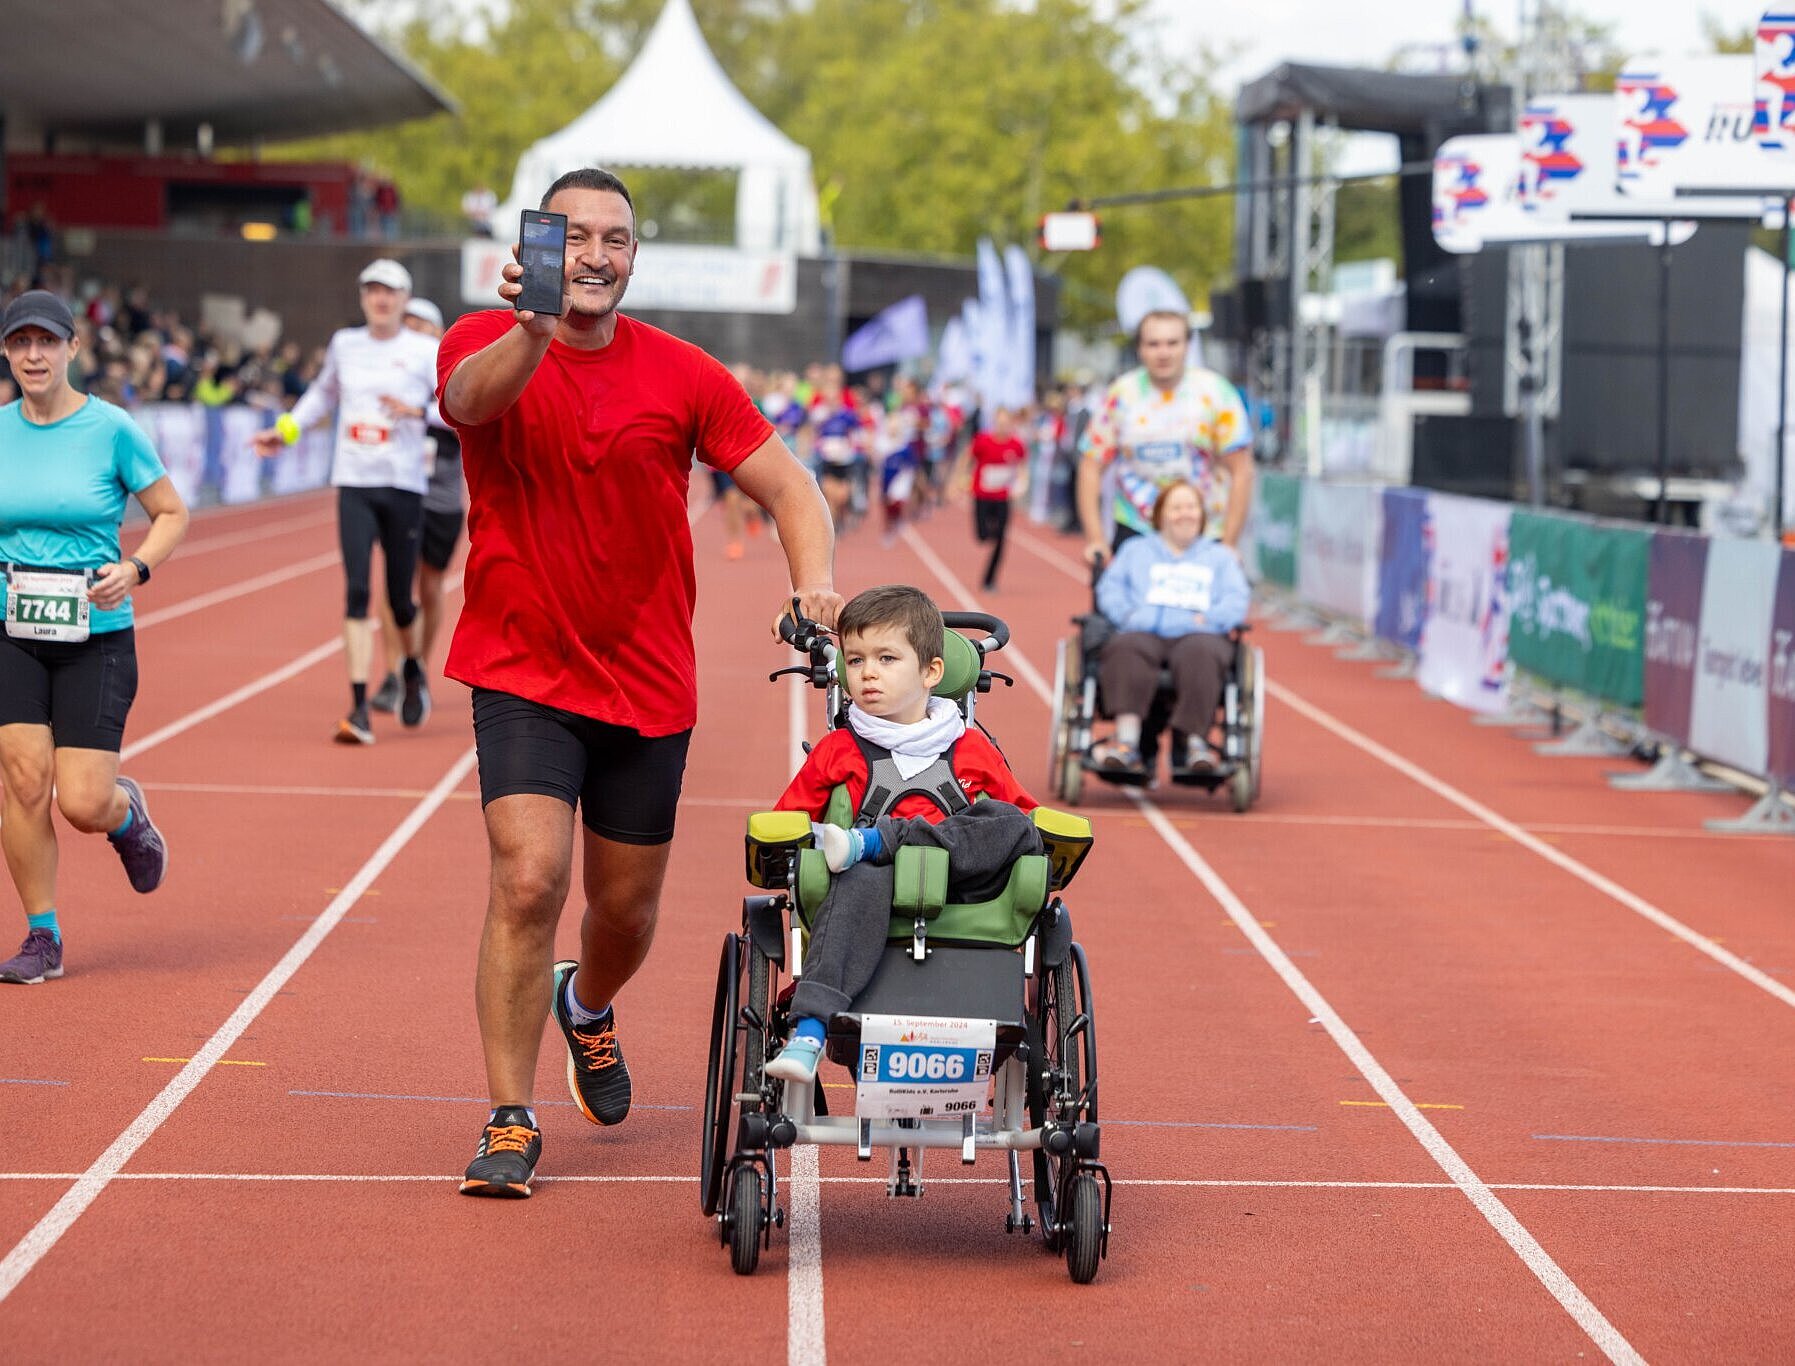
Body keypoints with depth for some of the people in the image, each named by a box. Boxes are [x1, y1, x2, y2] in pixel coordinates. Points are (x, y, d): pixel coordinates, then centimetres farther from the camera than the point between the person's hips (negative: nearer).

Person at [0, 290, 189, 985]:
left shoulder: (111, 429, -6)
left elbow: (172, 514, 3)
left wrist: (134, 568, -14)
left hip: (97, 635, -2)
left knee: (82, 804, -8)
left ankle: (126, 811, 31)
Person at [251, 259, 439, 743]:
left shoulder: (425, 351, 0)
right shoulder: (344, 344, 11)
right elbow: (323, 394, 31)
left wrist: (418, 411, -22)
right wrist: (285, 430, 27)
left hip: (403, 485, -2)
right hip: (353, 484, 2)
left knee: (400, 599, 5)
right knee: (357, 590, -12)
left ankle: (414, 671, 38)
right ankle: (359, 708, -15)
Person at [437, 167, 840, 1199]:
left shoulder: (684, 376, -2)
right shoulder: (487, 343, -7)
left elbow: (789, 487, 1)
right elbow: (472, 397, -31)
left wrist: (816, 582, -19)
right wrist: (534, 334, -53)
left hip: (647, 685, 3)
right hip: (523, 674, -3)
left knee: (627, 910, 13)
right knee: (528, 882, -18)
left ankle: (587, 1003, 49)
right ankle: (511, 1123, -7)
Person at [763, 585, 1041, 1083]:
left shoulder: (973, 751, 21)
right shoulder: (838, 751, 20)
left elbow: (1022, 815, 24)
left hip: (962, 888, 1)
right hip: (882, 879, -1)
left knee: (1012, 824, -24)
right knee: (861, 883, -38)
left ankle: (868, 840, -28)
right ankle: (808, 1031, -54)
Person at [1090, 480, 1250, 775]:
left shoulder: (1220, 556, 30)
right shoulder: (1136, 550, 32)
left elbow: (1236, 601, 14)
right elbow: (1110, 589, 17)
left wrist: (1206, 619, -6)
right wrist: (1128, 614, -4)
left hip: (1198, 634, 0)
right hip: (1144, 633, 0)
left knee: (1200, 653, -38)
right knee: (1125, 648, -36)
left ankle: (1196, 742, -42)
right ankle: (1127, 742, -48)